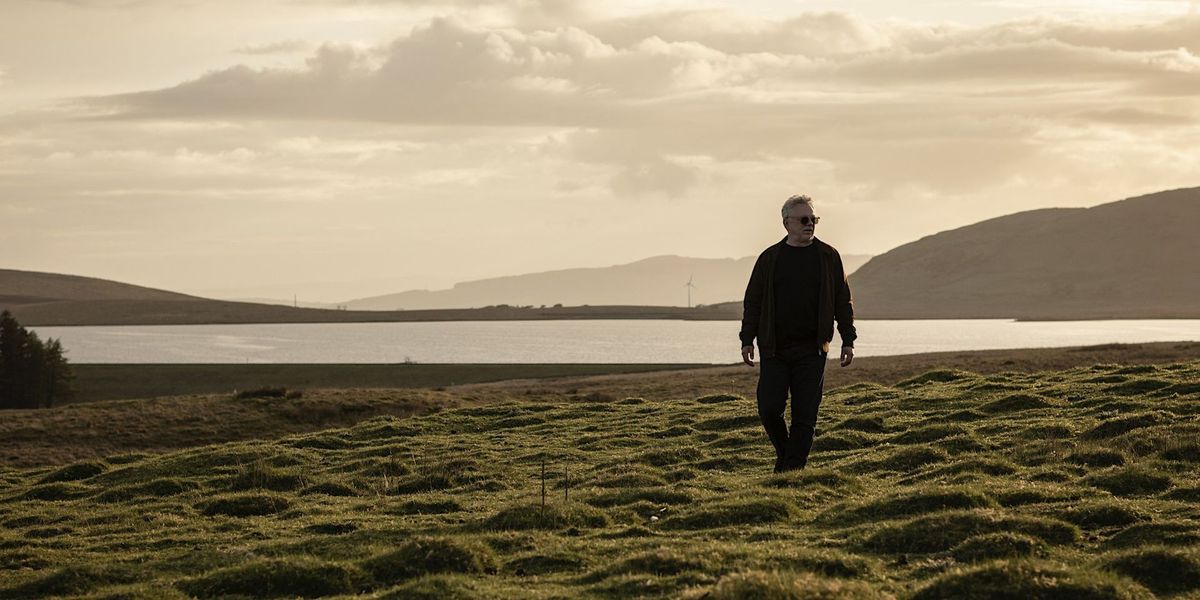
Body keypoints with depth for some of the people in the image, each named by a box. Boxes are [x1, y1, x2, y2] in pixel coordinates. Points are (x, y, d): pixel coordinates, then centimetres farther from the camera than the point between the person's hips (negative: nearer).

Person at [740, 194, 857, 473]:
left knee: (805, 415, -3)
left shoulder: (828, 257, 6)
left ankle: (793, 469, 3)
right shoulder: (770, 259, 6)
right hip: (774, 350, 0)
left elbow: (843, 301, 9)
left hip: (812, 351, 0)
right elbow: (753, 302, 9)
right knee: (769, 408, -5)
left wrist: (848, 340, 4)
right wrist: (747, 340, 2)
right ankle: (784, 453, 21)